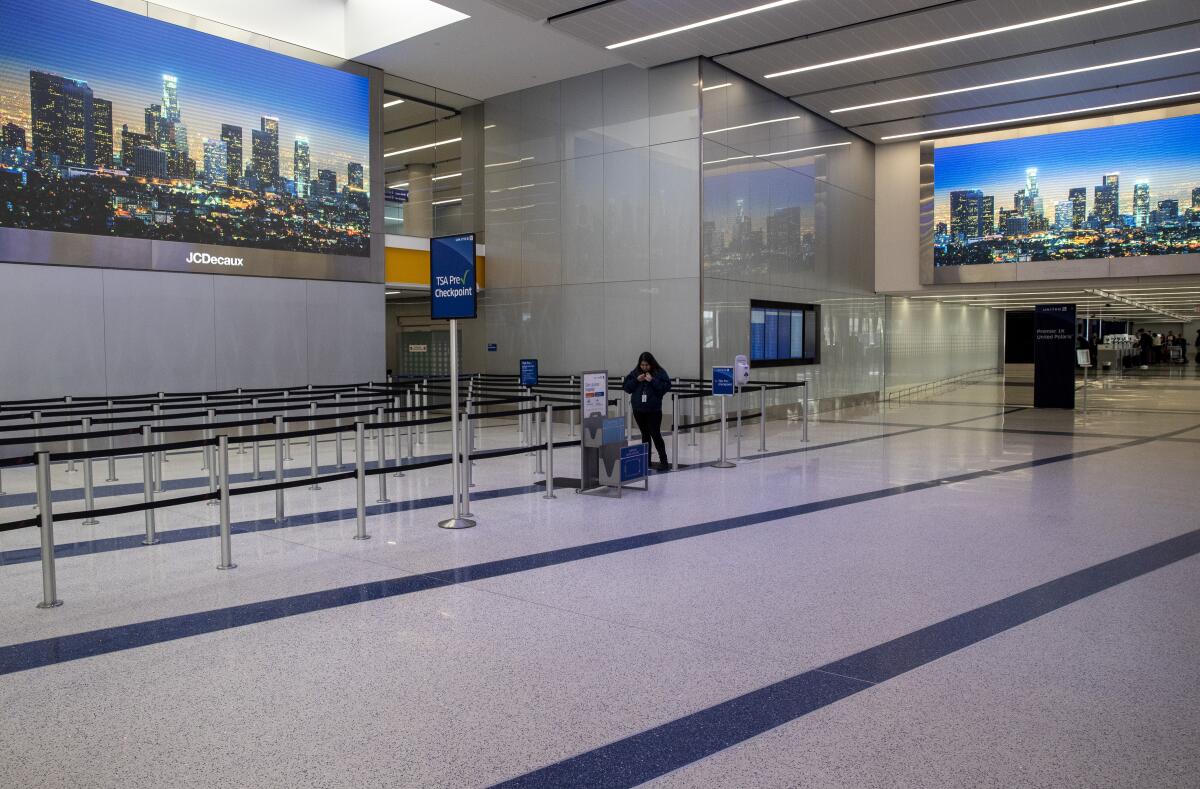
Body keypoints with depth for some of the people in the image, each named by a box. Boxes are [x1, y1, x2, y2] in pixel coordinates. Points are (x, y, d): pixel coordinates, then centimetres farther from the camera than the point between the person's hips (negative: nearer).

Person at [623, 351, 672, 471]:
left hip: (653, 410, -4)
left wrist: (652, 380, -19)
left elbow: (666, 387, -12)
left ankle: (663, 461, 2)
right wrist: (637, 380, -11)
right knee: (645, 435, 12)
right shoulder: (635, 372, 5)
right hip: (638, 409, 4)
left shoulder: (660, 372, -4)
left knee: (655, 434, -6)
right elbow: (626, 387, 4)